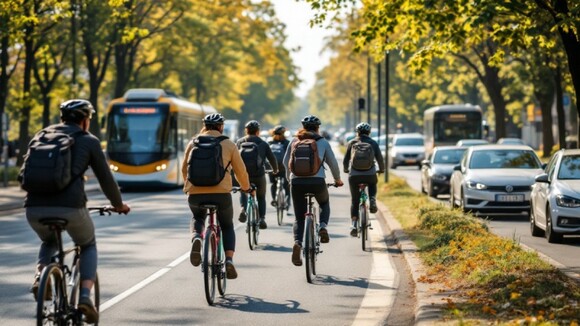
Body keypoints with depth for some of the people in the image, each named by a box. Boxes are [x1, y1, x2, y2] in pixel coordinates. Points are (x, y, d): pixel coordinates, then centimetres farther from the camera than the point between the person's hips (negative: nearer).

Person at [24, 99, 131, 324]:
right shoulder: (88, 141, 12)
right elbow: (105, 179, 13)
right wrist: (118, 204, 31)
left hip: (35, 208, 3)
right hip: (70, 207, -3)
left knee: (49, 242, 35)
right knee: (88, 246, 26)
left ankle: (39, 276, 6)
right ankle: (85, 295, 4)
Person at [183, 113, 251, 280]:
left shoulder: (193, 143, 10)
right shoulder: (228, 144, 6)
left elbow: (184, 169, 20)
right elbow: (240, 171, 11)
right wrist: (246, 187, 31)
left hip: (195, 193, 1)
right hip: (221, 193, -1)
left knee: (197, 218, 32)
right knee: (227, 226, 22)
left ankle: (196, 237, -3)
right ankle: (229, 260, -2)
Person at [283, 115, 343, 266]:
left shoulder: (294, 141, 14)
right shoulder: (322, 142, 10)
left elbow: (286, 162, 18)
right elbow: (333, 162, 11)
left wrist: (290, 178, 34)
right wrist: (337, 180, 27)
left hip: (297, 181, 1)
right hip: (317, 181, -1)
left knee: (299, 218, 10)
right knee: (324, 204, 30)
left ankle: (297, 243, -16)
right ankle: (323, 227, 2)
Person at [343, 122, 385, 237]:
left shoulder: (351, 143, 12)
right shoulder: (373, 143, 11)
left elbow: (345, 160, 15)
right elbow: (380, 159, 11)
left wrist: (346, 169, 35)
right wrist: (381, 169, 30)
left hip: (354, 175, 0)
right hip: (370, 174, 0)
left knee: (354, 201, 12)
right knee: (372, 188, 34)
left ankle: (354, 225, 1)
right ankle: (372, 201, 4)